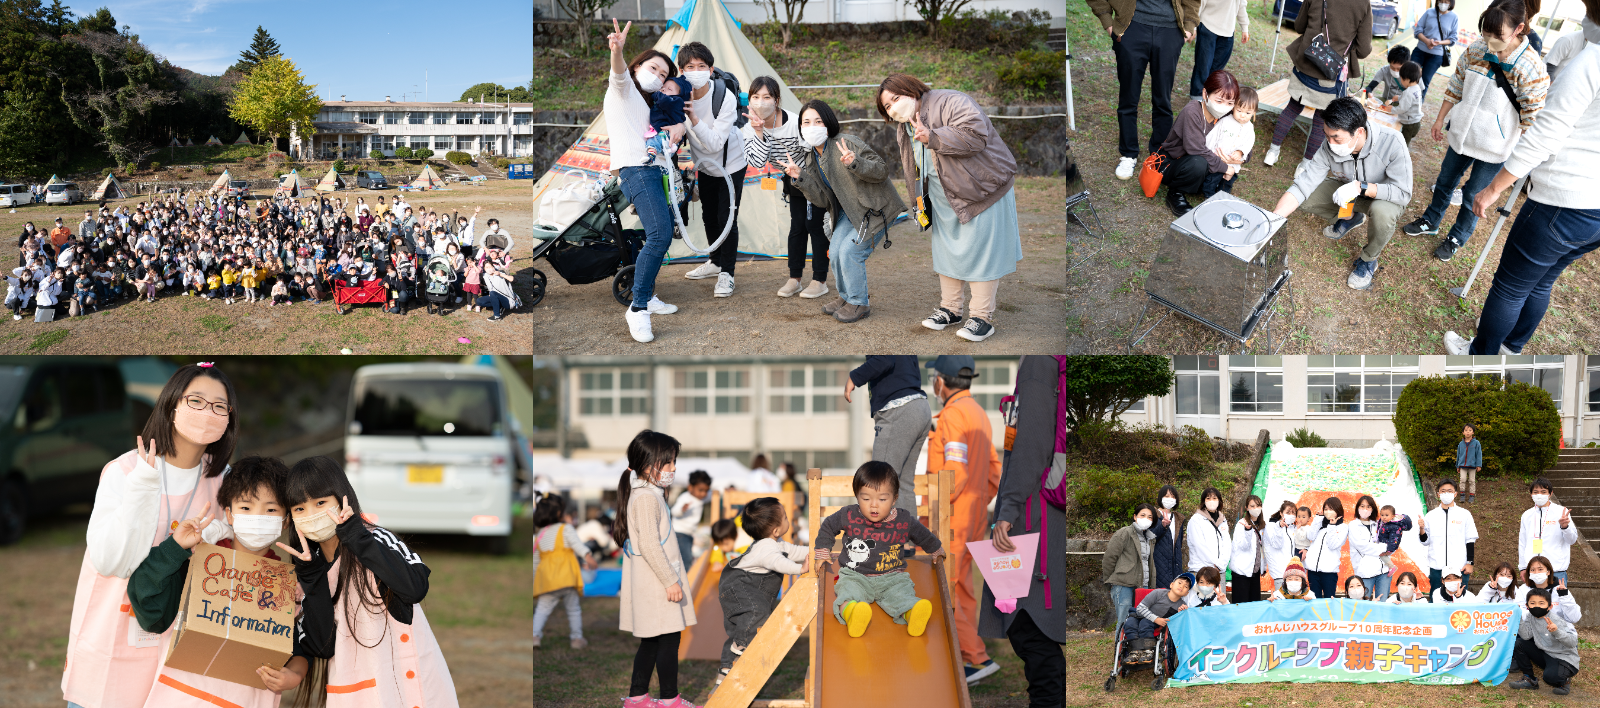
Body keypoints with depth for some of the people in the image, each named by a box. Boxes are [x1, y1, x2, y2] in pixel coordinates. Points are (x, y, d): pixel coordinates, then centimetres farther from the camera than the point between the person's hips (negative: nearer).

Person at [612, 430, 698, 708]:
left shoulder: (649, 494, 16)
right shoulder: (646, 498, -17)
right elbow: (649, 545, -22)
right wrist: (670, 581, -20)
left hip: (651, 583, 10)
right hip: (656, 581, -10)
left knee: (652, 641, 15)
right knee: (669, 638, -3)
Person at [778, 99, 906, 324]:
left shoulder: (847, 144, -23)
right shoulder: (813, 160, 2)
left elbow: (882, 170, -24)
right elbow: (823, 200, -2)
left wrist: (855, 163, -42)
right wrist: (799, 177, -14)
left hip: (876, 208, -8)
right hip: (850, 211, 8)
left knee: (850, 250, -14)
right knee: (836, 251, 5)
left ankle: (859, 303, 4)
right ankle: (846, 297, 28)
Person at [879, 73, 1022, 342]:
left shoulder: (950, 103, -18)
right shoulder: (903, 130, 8)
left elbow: (976, 135, -32)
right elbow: (913, 172, 20)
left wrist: (932, 137, -32)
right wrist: (920, 204, 18)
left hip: (981, 191, -8)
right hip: (944, 203, 8)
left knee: (980, 252, -5)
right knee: (946, 249, 13)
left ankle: (982, 317, 0)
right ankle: (950, 309, 27)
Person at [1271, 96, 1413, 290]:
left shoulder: (1392, 143, -35)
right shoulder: (1329, 150, -25)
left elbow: (1403, 193, -33)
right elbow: (1301, 187, -22)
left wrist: (1361, 187, -44)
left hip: (1384, 194, -4)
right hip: (1349, 190, 4)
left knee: (1382, 212, -38)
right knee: (1306, 198, -14)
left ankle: (1368, 260, -7)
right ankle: (1350, 218, 15)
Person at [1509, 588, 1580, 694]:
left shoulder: (1556, 620, -21)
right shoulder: (1531, 617, -2)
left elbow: (1573, 642, -29)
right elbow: (1526, 636, -14)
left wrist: (1556, 631, -45)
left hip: (1564, 659, -7)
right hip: (1544, 655, 7)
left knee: (1550, 676, -34)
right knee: (1519, 644, -6)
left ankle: (1564, 681, 5)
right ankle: (1529, 680, 5)